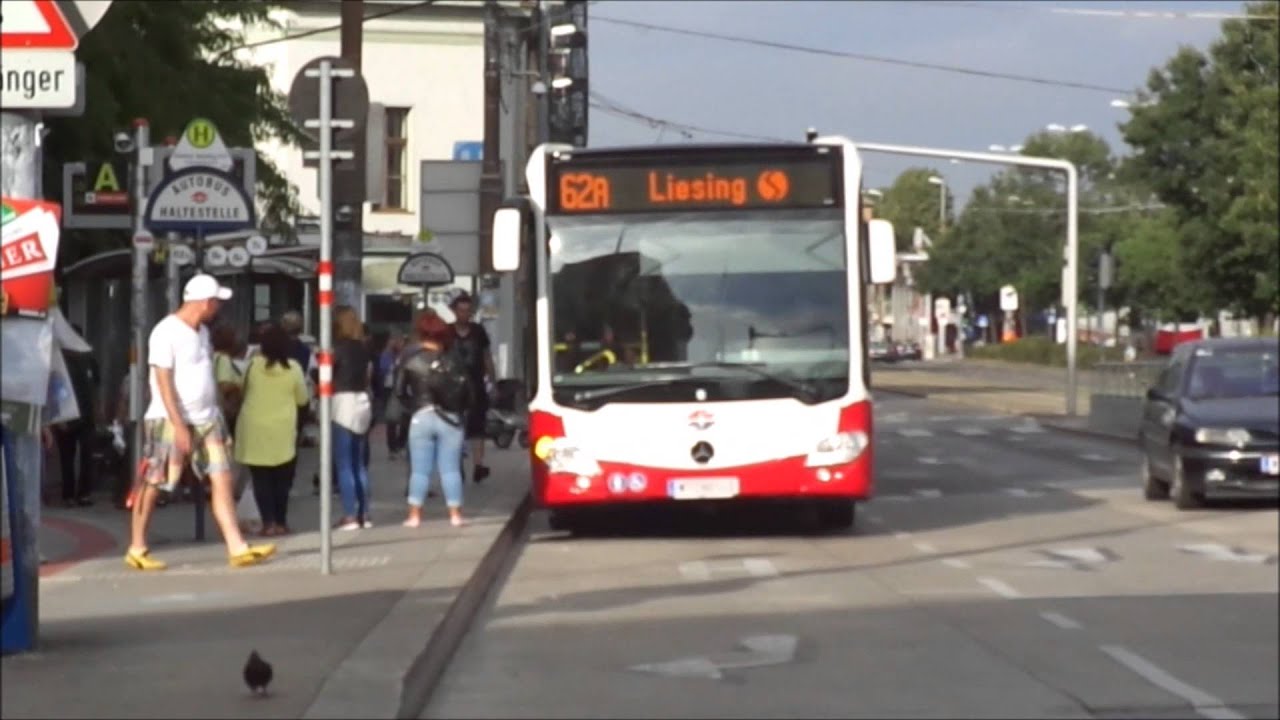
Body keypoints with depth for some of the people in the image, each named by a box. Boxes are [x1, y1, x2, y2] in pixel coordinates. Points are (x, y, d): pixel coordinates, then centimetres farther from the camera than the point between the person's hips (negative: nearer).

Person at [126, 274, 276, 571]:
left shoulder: (202, 332, 14)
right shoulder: (166, 333, -13)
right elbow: (164, 383, -17)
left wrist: (217, 416, 15)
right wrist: (179, 426, -22)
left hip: (206, 419, 8)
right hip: (170, 420, -8)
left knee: (222, 480, 0)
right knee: (154, 485, 1)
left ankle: (238, 548, -3)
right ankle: (136, 549, 12)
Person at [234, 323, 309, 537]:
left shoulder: (253, 364, -4)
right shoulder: (293, 367, -5)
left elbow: (243, 390, 10)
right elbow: (302, 399, 5)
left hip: (255, 430, 0)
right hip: (282, 431, 0)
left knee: (261, 479, 4)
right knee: (282, 479, 12)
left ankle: (268, 522, -4)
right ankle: (280, 522, 13)